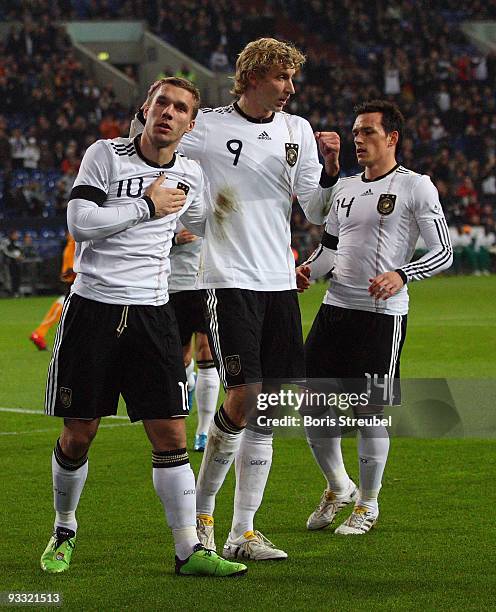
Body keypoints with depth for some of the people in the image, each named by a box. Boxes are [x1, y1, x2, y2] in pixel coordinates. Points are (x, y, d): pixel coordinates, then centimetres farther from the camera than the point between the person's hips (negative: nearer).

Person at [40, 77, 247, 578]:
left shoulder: (189, 175, 9)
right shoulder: (106, 154, -3)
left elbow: (201, 226, 30)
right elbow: (79, 222, -15)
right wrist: (146, 206, -12)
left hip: (151, 312, 3)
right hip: (92, 307, -3)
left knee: (170, 434, -5)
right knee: (79, 434, 3)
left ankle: (189, 549, -2)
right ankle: (64, 530, 26)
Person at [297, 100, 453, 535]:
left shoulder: (416, 187, -4)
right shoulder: (344, 188, 14)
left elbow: (443, 252, -7)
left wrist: (401, 275, -22)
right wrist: (308, 270, 2)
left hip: (383, 312, -6)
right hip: (336, 305, 6)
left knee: (369, 411, -3)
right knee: (312, 402, 5)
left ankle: (368, 504, 14)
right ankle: (338, 487, 27)